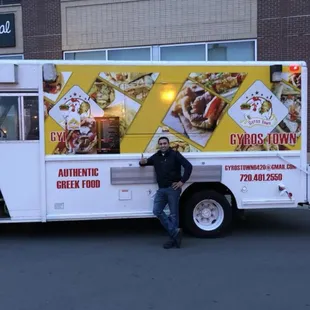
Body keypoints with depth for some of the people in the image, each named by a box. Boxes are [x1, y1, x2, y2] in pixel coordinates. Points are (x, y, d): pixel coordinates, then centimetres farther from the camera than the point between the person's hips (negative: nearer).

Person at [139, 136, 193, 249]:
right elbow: (146, 162, 26)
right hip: (161, 189, 6)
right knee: (157, 211, -5)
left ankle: (173, 238, 8)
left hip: (173, 189, -6)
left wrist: (182, 181, -12)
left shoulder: (175, 154, -3)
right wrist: (142, 162, 0)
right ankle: (175, 232, -2)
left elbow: (188, 166, -9)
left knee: (173, 214, -1)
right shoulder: (156, 156, 13)